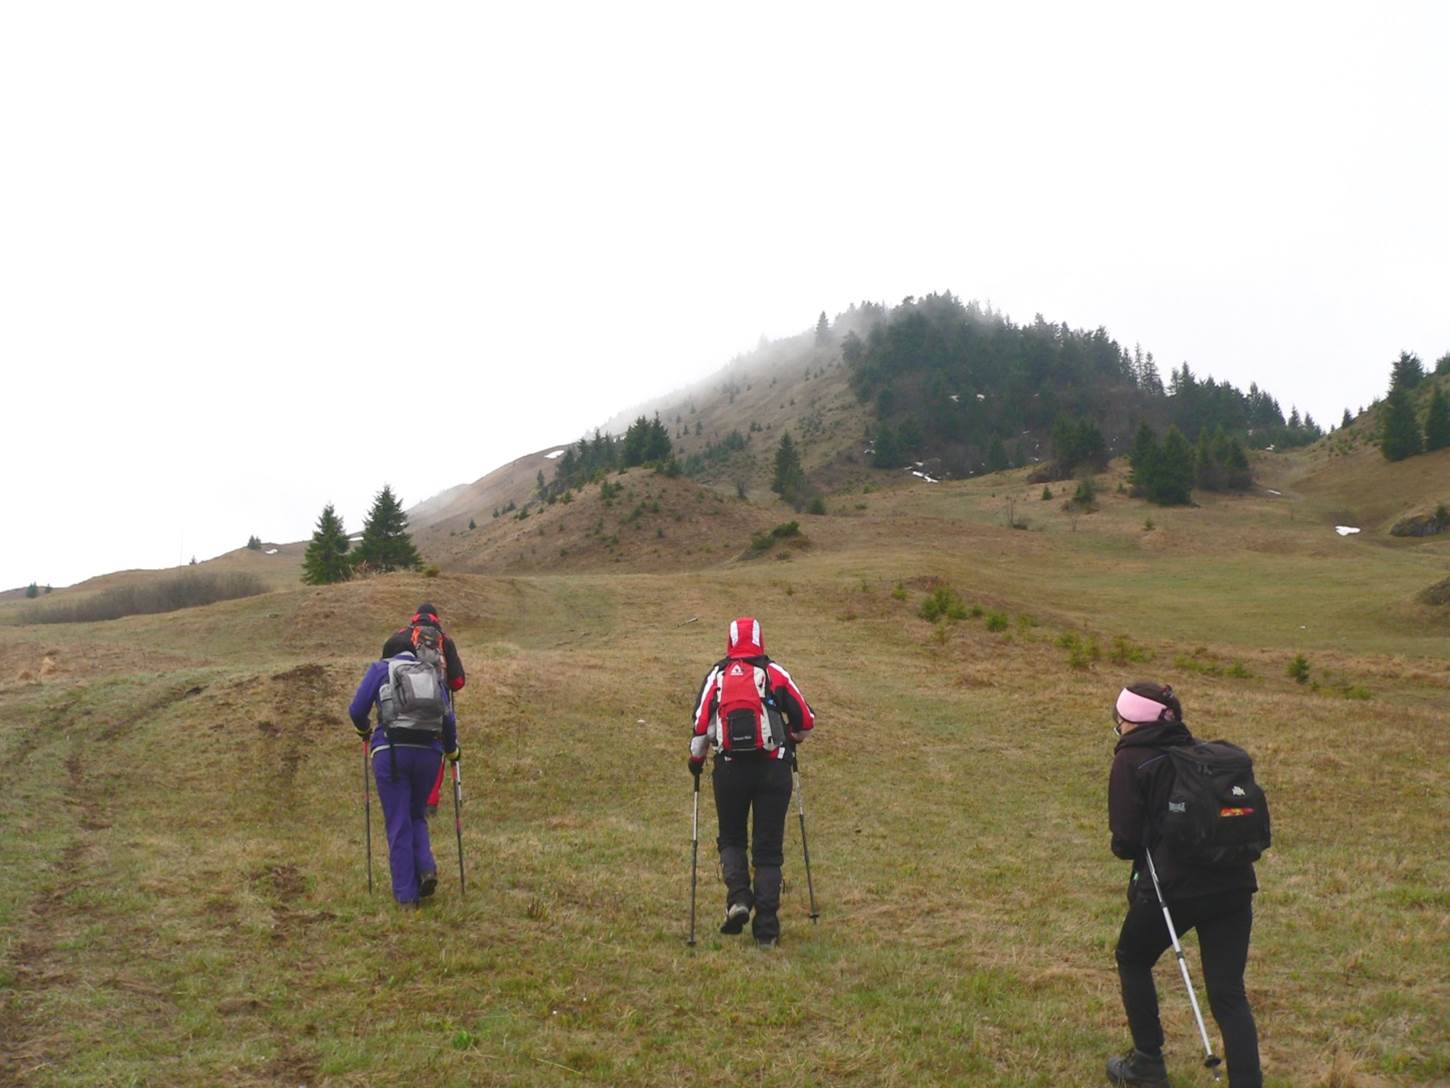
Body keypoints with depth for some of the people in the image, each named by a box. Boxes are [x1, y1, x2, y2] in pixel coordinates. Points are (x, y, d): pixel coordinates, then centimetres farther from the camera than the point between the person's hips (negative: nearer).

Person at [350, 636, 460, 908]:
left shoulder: (381, 668, 12)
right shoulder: (434, 676, 17)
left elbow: (356, 710, 6)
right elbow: (448, 720, 8)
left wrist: (365, 731, 27)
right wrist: (452, 751, 24)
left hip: (391, 751, -2)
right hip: (429, 752, 2)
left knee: (398, 824, 6)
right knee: (417, 815, 22)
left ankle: (406, 894, 7)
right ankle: (426, 867, -1)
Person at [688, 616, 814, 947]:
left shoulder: (716, 675, 6)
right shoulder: (775, 673, 5)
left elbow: (700, 723, 0)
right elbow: (806, 720, 5)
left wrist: (696, 759, 16)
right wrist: (791, 739, 27)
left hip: (730, 769, 0)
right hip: (773, 769, 0)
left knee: (731, 839, 20)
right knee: (768, 850, 7)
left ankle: (738, 896, -5)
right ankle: (766, 929, 4)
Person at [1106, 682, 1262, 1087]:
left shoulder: (1131, 760, -2)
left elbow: (1126, 841, -7)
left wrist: (1127, 848, 15)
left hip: (1174, 886, -4)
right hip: (1233, 884, 5)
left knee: (1132, 960, 21)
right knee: (1228, 994, 7)